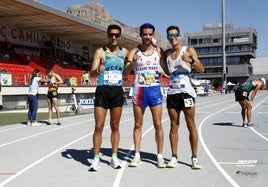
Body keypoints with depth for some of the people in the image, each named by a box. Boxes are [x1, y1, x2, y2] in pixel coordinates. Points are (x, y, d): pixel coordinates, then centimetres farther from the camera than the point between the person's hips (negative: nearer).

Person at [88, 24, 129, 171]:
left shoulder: (125, 52, 8)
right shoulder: (100, 52, -2)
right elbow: (92, 74, -10)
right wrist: (97, 70, -31)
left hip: (118, 91, 3)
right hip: (102, 91, -3)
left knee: (115, 126, 9)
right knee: (99, 126, -4)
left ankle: (114, 157, 16)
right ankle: (96, 159, 4)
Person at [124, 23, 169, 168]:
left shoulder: (159, 51, 5)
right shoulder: (134, 51, 1)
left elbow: (168, 70, 7)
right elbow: (125, 72, -8)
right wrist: (132, 62, -26)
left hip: (155, 89, 1)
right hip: (139, 90, 0)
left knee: (158, 124, 2)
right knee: (138, 125, 6)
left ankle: (160, 156, 10)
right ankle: (137, 156, 13)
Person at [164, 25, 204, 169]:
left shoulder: (188, 50, 2)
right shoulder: (166, 53, 15)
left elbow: (201, 69, -5)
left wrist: (191, 61, -23)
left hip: (186, 91, -4)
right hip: (172, 92, 4)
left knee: (191, 125, -2)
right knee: (174, 126, 4)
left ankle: (194, 158, 2)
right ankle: (174, 157, 7)